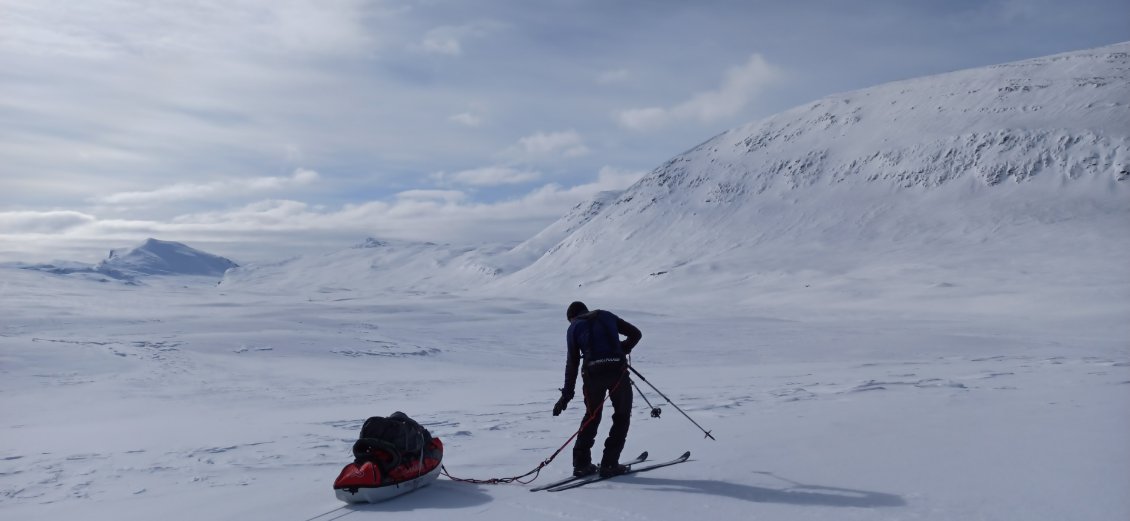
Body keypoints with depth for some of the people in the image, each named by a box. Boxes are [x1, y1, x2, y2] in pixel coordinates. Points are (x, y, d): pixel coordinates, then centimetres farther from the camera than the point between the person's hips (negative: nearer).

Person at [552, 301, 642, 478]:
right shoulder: (606, 316, 22)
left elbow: (572, 363, 11)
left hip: (593, 373, 1)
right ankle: (609, 464, 8)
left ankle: (581, 464, 17)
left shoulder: (574, 328, 17)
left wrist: (567, 394, 13)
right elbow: (636, 333, 18)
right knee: (622, 416, 14)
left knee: (592, 416, 20)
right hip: (617, 370, 0)